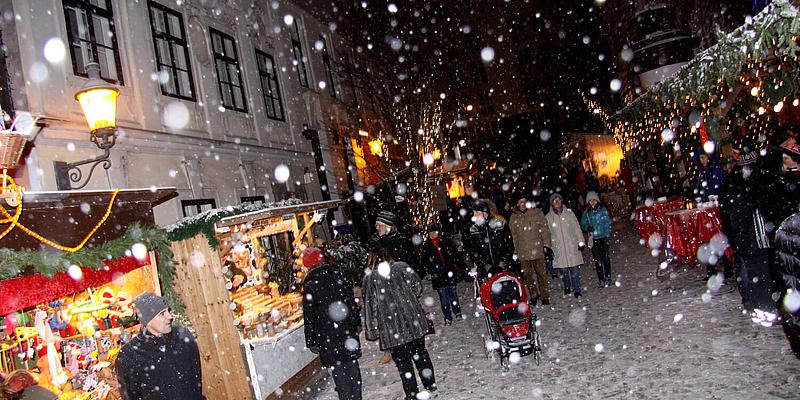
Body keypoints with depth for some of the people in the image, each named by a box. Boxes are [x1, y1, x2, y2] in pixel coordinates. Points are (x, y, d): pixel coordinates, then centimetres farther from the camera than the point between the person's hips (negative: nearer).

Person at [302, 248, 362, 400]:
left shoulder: (310, 286, -13)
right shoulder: (339, 277, 1)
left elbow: (309, 317, -10)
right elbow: (353, 303, 8)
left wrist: (311, 342, -2)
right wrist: (357, 323, 19)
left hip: (328, 338, -4)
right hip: (348, 332, 5)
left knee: (338, 371, 5)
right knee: (353, 367, 14)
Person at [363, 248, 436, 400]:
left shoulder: (369, 277, -1)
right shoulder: (401, 266, 3)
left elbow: (370, 305, -3)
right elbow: (417, 286, -1)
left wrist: (372, 330, 1)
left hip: (391, 327, -2)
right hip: (414, 321, 3)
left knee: (402, 361, 9)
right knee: (420, 353, 20)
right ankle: (430, 384, 31)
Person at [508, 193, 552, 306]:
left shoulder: (537, 213, 1)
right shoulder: (514, 218, 6)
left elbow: (544, 229, 1)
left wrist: (546, 244, -6)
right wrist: (516, 251, 11)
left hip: (537, 249, -2)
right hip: (523, 252, 2)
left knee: (541, 273, 2)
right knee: (527, 275, 8)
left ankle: (545, 296, 14)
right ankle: (534, 295, 24)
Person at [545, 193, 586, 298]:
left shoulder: (569, 213, 4)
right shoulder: (548, 217, 2)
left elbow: (577, 228, 5)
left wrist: (580, 241, 0)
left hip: (572, 247, 0)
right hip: (559, 249, 0)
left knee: (575, 269, -2)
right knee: (563, 271, 5)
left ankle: (576, 290, 8)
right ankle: (567, 287, 26)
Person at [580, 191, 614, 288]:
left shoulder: (603, 209, -1)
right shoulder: (586, 213, 5)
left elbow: (608, 223, -1)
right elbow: (583, 224, 9)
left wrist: (607, 235, -9)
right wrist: (588, 227, -13)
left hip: (603, 237, -1)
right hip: (593, 239, 2)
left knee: (606, 257, 0)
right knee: (597, 260, 3)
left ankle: (608, 277, 13)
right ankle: (601, 279, 10)